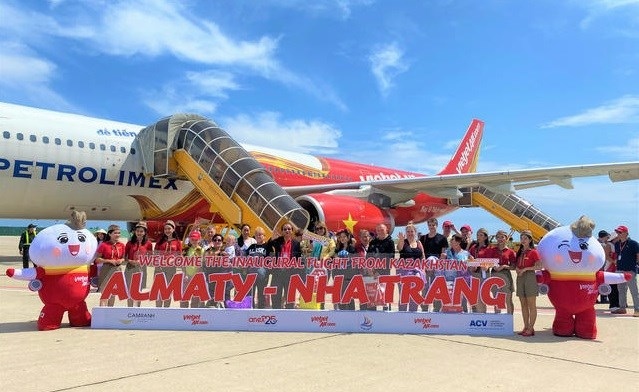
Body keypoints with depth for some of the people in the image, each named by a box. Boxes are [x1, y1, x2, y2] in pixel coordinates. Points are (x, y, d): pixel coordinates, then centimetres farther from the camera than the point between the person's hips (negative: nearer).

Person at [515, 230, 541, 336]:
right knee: (523, 304, 8)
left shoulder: (533, 252, -3)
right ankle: (526, 327, 14)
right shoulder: (519, 252, 16)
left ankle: (531, 328, 0)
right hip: (520, 278, 7)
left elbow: (539, 266, -11)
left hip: (530, 277, -7)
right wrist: (517, 268, 0)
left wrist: (525, 269, -14)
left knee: (531, 305, -3)